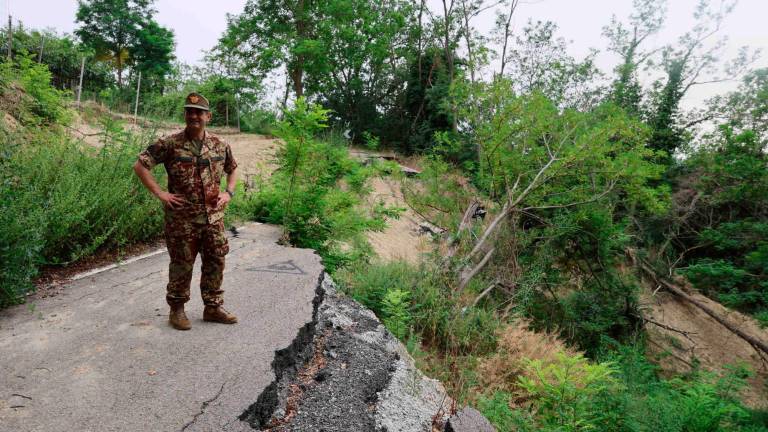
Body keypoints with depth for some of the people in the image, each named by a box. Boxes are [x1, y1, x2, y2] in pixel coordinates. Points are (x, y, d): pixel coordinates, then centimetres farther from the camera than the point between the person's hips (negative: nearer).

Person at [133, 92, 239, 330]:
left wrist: (228, 192, 5)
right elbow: (140, 165, -5)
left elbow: (233, 169, 20)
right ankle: (177, 310, 23)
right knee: (182, 265, 6)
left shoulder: (220, 145, 5)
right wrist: (160, 193, -11)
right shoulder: (169, 144, -7)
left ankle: (213, 307, 24)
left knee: (215, 263, 9)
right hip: (182, 219, -3)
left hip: (213, 217, 4)